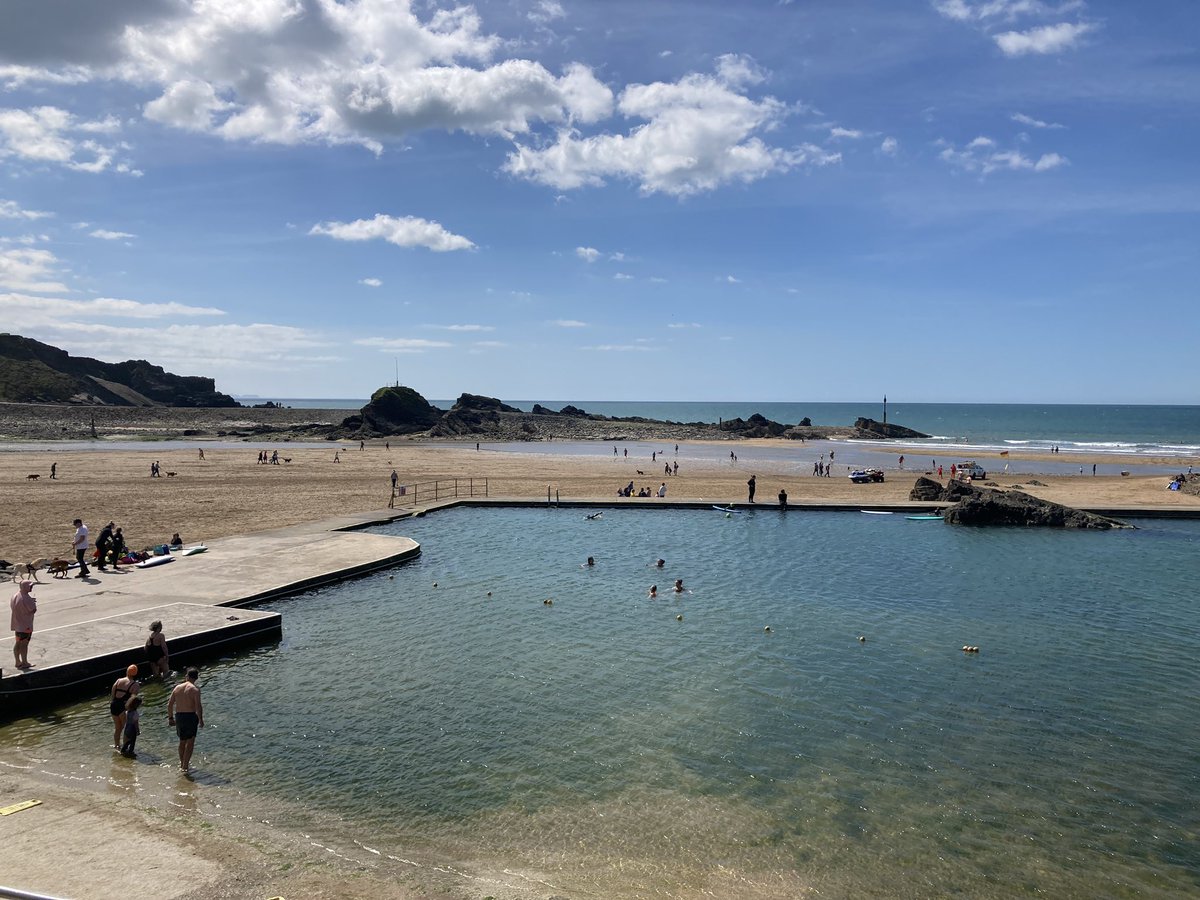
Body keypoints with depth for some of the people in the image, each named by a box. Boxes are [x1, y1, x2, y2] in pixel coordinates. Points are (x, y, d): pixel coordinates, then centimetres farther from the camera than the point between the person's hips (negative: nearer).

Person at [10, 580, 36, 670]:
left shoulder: (15, 596, 3)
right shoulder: (26, 598, -23)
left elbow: (11, 606, 18)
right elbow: (33, 610, -22)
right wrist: (34, 603, -1)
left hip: (16, 624, 9)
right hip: (26, 625, -9)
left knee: (18, 643, 16)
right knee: (24, 644, -1)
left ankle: (18, 662, 25)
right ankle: (24, 663, 5)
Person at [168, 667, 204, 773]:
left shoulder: (178, 687, 6)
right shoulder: (195, 689, -10)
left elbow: (169, 704, 9)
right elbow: (198, 706, -16)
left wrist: (170, 718, 20)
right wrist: (201, 720, -5)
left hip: (178, 717, 5)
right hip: (191, 716, -5)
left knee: (182, 741, 20)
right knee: (190, 742, 4)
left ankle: (182, 763, 32)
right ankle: (185, 765, 1)